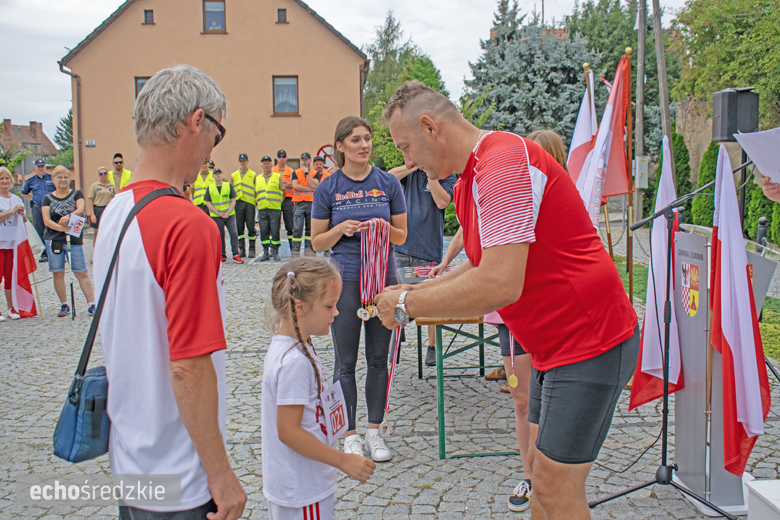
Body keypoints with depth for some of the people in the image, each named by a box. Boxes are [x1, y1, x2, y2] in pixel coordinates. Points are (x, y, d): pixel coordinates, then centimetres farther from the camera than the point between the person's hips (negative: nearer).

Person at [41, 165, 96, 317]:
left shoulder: (77, 194, 7)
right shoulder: (48, 198, 7)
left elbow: (81, 210, -11)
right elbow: (46, 220, -5)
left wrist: (68, 216, -30)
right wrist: (60, 227, -23)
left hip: (74, 238, -2)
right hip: (53, 239, 2)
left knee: (81, 273, -4)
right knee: (57, 273, 5)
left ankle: (91, 304, -2)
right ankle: (64, 305, 15)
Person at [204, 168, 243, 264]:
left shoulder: (228, 186, 6)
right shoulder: (210, 188, 5)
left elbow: (233, 201, 3)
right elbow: (208, 203, 1)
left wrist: (228, 213, -10)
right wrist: (218, 213, -9)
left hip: (230, 215, 0)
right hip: (216, 216, 0)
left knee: (234, 233, -9)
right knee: (220, 236, 4)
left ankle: (235, 255, -4)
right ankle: (222, 256, 13)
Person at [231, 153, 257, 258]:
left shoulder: (253, 175, 7)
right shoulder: (234, 175, 15)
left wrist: (256, 203, -4)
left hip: (250, 203, -3)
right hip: (238, 203, 3)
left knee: (251, 227, -3)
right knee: (239, 227, 3)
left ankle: (252, 249, 4)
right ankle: (241, 249, 10)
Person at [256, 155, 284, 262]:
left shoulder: (278, 177, 6)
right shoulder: (257, 178, 16)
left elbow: (283, 191, 7)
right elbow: (255, 193, 21)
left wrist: (280, 202, -1)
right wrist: (258, 203, 8)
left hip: (275, 208, -3)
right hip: (262, 209, 3)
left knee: (275, 231, -4)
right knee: (264, 231, 1)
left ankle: (275, 251, 5)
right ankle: (265, 252, 8)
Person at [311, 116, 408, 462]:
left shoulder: (388, 183, 3)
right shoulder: (328, 188, 0)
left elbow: (402, 236, 7)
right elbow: (317, 242, 3)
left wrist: (383, 227, -14)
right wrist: (342, 229, -16)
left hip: (383, 277, 2)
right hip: (345, 280, -1)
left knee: (378, 359, 10)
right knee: (346, 362, 4)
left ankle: (374, 431, 23)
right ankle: (350, 435, 17)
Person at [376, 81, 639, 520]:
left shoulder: (504, 163, -23)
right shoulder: (470, 179, 12)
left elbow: (500, 284, -31)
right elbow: (481, 266, 20)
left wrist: (408, 306, -19)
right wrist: (414, 292, 8)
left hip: (590, 342, -10)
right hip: (556, 343, 10)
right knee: (543, 467, 18)